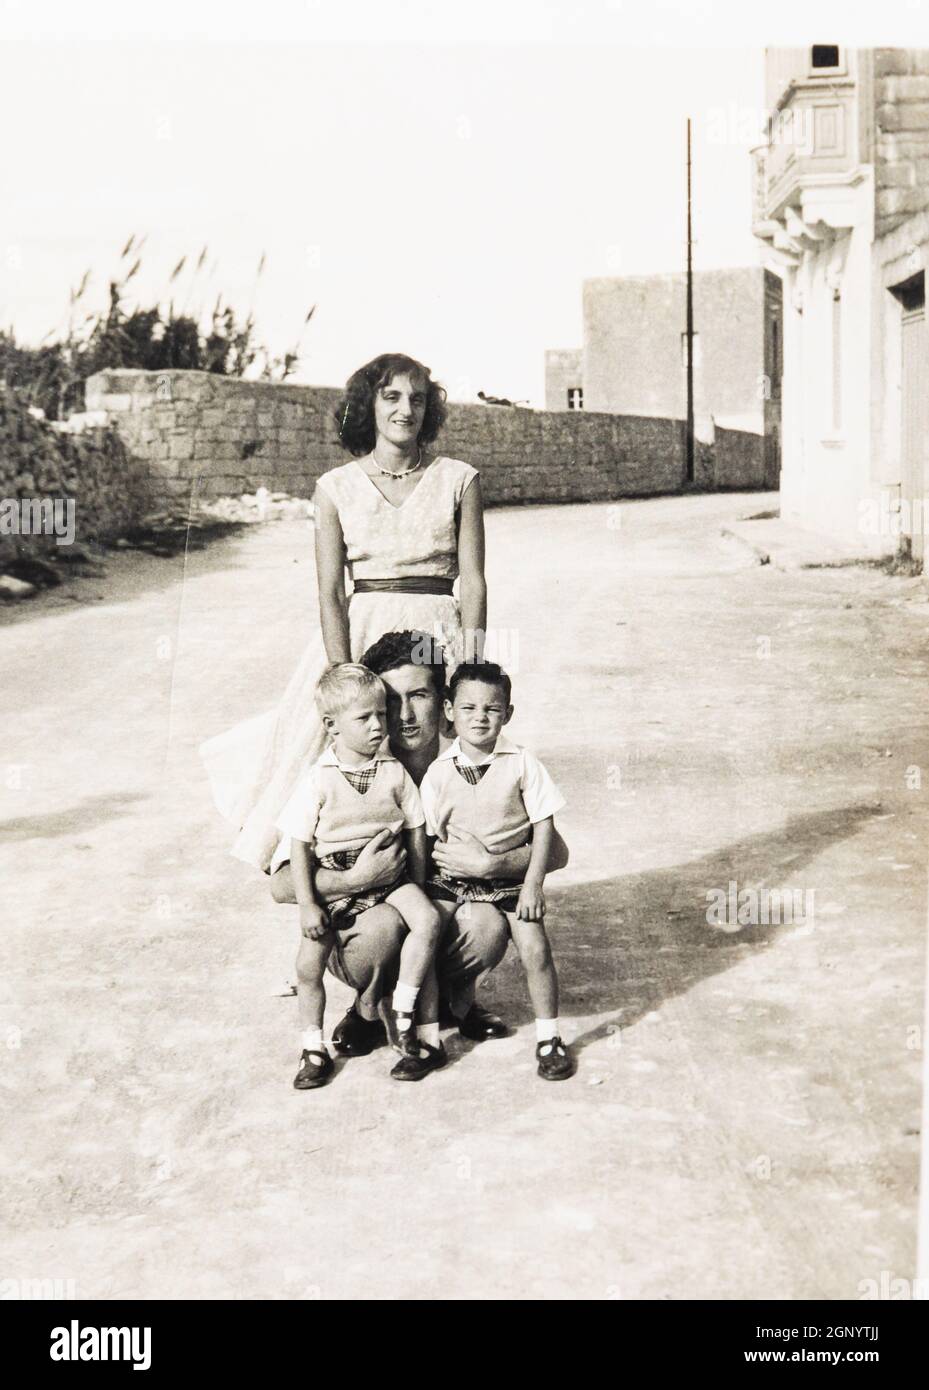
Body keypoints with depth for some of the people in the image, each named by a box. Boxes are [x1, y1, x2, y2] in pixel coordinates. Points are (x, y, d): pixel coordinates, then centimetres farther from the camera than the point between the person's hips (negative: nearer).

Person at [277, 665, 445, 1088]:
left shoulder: (394, 772, -2)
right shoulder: (318, 781, -9)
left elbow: (415, 830, 6)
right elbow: (299, 846, -6)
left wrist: (416, 888, 3)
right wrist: (307, 904, -9)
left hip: (390, 874, 1)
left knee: (427, 920, -26)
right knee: (308, 963, -5)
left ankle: (405, 1010, -10)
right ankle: (313, 1049, 15)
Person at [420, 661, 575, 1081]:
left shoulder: (521, 764, -7)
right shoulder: (438, 771, -4)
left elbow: (544, 825, -5)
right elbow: (428, 836, 1)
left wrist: (532, 884, -9)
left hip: (510, 877, -1)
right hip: (451, 877, 1)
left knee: (534, 949, -10)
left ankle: (548, 1038, 8)